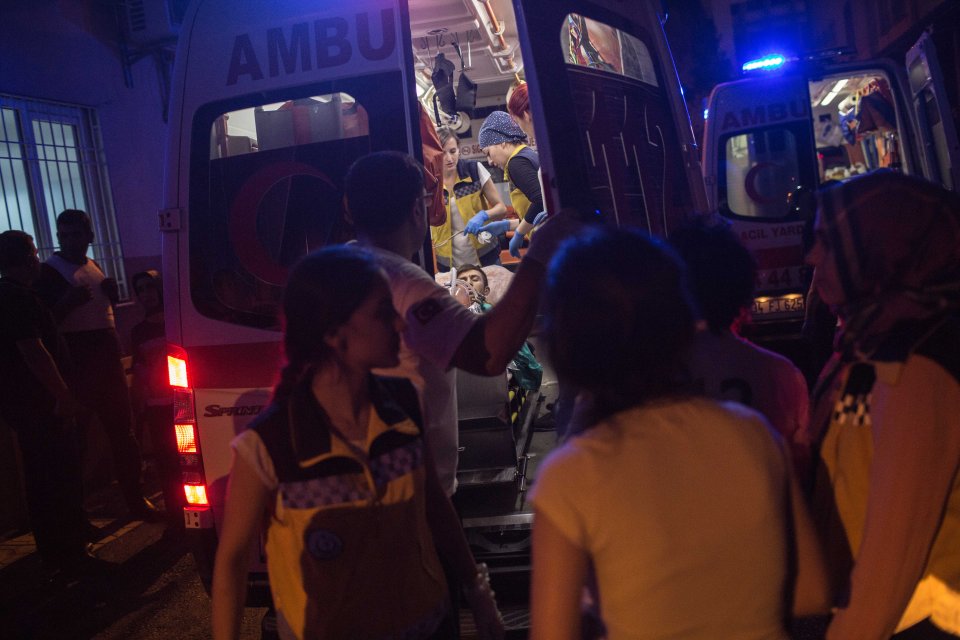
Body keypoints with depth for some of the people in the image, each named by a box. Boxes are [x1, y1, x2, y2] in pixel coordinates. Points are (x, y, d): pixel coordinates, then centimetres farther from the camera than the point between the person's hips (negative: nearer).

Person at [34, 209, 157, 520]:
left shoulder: (94, 267, 14)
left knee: (122, 430, 11)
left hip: (107, 362, 7)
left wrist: (112, 292, 5)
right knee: (74, 437, -2)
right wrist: (68, 301, -28)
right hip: (76, 368, -7)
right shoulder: (50, 271, -6)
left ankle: (134, 498, 22)